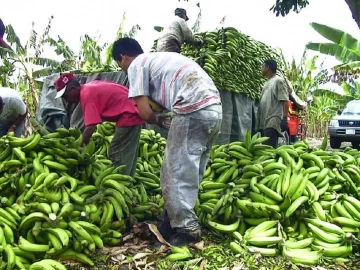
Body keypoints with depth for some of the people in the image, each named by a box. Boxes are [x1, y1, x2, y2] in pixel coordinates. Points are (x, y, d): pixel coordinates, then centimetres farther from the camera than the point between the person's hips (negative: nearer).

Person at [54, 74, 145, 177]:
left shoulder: (86, 95, -18)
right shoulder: (89, 87, 9)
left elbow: (90, 128, -23)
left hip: (129, 115, -10)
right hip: (133, 112, 10)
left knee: (117, 154, -4)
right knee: (127, 154, 17)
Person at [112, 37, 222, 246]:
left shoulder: (136, 65, 6)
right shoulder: (160, 58, 31)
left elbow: (145, 113, 0)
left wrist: (159, 121, 18)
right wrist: (166, 118, 20)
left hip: (193, 110, -9)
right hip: (214, 108, 9)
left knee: (178, 174, 1)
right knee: (190, 172, 15)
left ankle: (187, 230, 8)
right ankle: (174, 221, 26)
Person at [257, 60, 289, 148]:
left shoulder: (278, 81, -3)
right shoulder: (267, 83, 23)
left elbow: (285, 101, -12)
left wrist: (284, 118, -20)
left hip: (272, 122, -9)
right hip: (264, 122, 9)